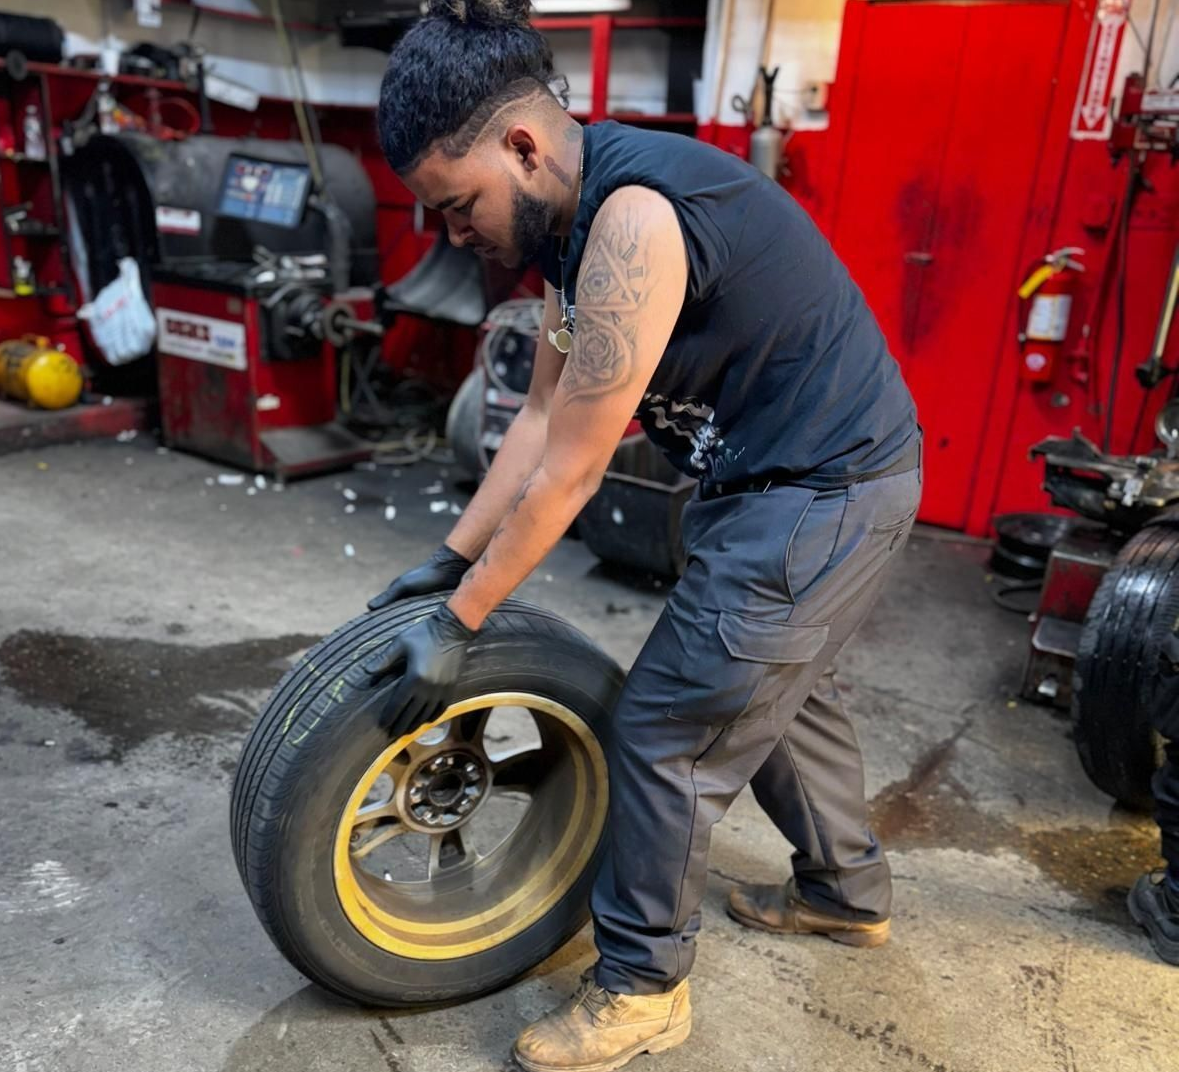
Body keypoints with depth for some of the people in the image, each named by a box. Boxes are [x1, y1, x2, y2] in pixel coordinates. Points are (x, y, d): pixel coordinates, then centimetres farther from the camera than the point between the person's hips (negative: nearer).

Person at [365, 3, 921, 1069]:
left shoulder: (635, 218, -26)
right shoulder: (573, 216, 4)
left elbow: (569, 473, -23)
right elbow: (542, 415, 9)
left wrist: (457, 624, -13)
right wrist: (454, 558, 10)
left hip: (824, 491, -10)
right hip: (788, 475, 10)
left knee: (669, 731, -1)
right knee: (773, 686, 24)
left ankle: (642, 986, 20)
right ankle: (848, 890, 46)